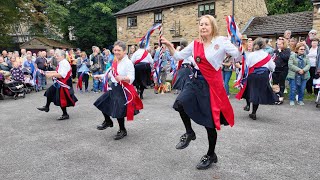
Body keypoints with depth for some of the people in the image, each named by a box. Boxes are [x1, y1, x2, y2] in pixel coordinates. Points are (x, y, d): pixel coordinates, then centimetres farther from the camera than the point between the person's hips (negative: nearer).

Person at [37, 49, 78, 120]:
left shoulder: (64, 63, -22)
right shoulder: (61, 63, 9)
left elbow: (62, 75, -29)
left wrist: (52, 75, -24)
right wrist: (51, 72, 8)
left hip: (63, 85, -10)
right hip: (59, 83, 10)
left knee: (61, 100, -1)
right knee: (49, 92, 20)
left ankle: (65, 114, 15)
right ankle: (47, 107, 39)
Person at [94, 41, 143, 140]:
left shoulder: (128, 63, -17)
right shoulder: (115, 62, 7)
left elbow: (131, 78, -26)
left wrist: (122, 78, -43)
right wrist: (100, 76, 27)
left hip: (123, 90, -8)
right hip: (114, 88, 8)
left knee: (118, 111, -3)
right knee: (103, 103, 15)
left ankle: (122, 130, 23)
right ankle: (108, 122, 40)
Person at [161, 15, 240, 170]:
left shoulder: (221, 41, -7)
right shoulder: (195, 44, 6)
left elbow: (238, 55, -11)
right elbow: (178, 56, 11)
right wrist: (169, 45, 1)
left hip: (212, 84, -4)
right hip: (196, 80, 4)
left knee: (210, 122, 5)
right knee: (179, 103, -23)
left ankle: (211, 155, 30)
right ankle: (189, 133, 7)